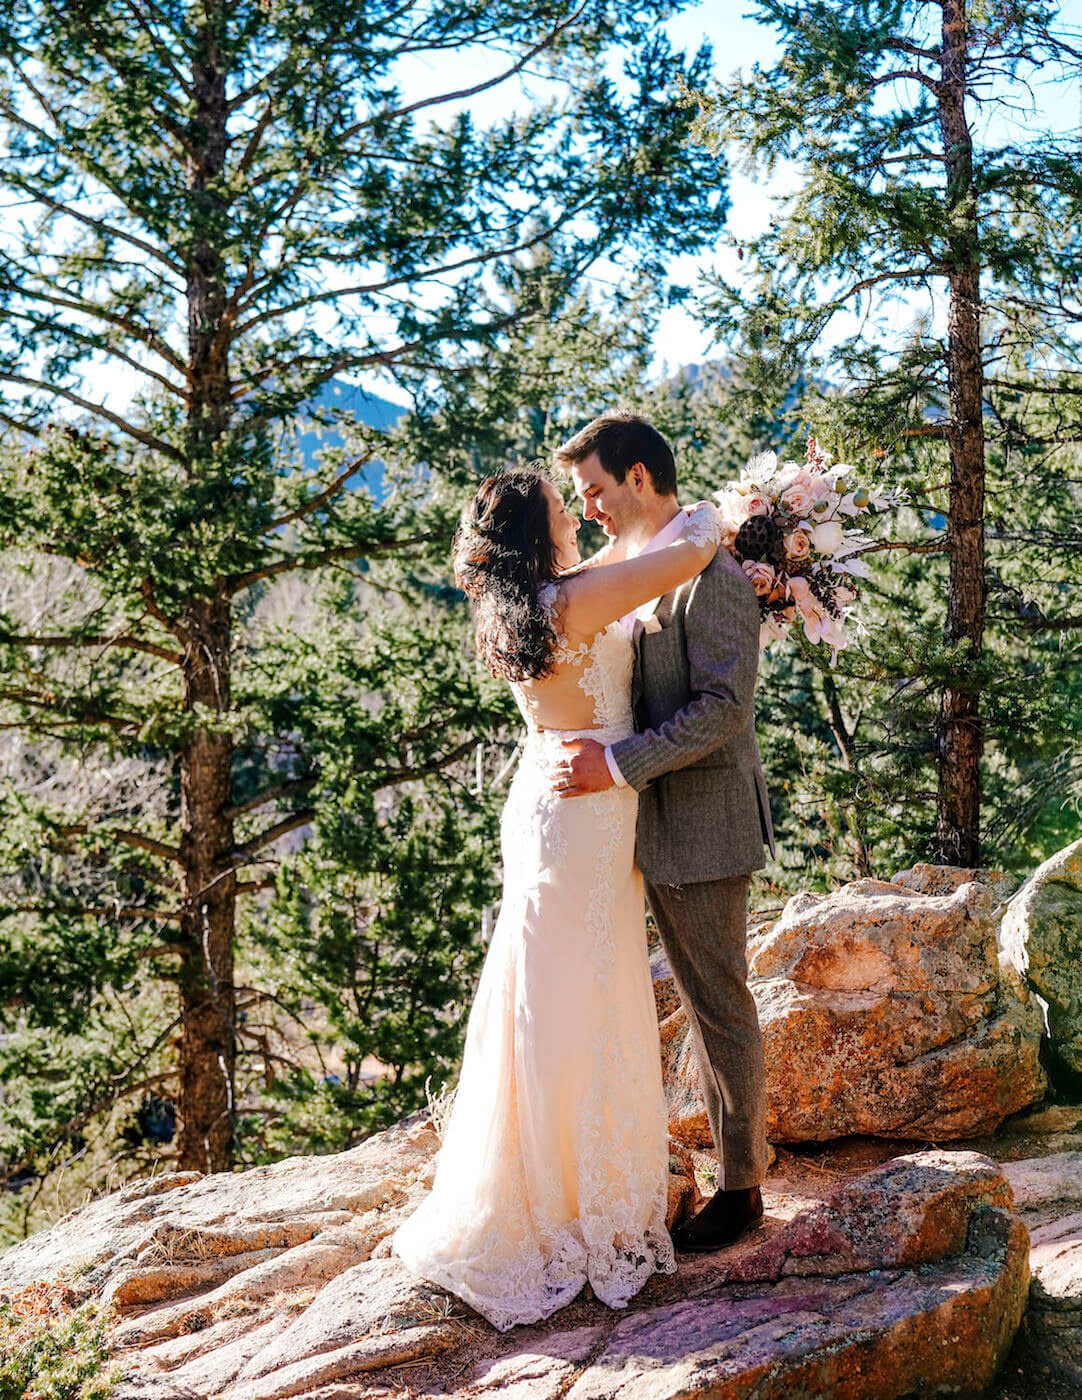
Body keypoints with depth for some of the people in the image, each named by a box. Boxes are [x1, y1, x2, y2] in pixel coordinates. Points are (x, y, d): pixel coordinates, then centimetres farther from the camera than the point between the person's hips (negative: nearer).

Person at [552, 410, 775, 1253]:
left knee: (722, 1008, 3)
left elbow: (724, 708, -25)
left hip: (705, 831, -9)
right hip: (662, 831, 9)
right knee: (703, 1002, 17)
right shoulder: (643, 574, 13)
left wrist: (617, 765, -28)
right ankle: (731, 1145, 30)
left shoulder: (712, 577, -17)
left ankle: (741, 1187, 16)